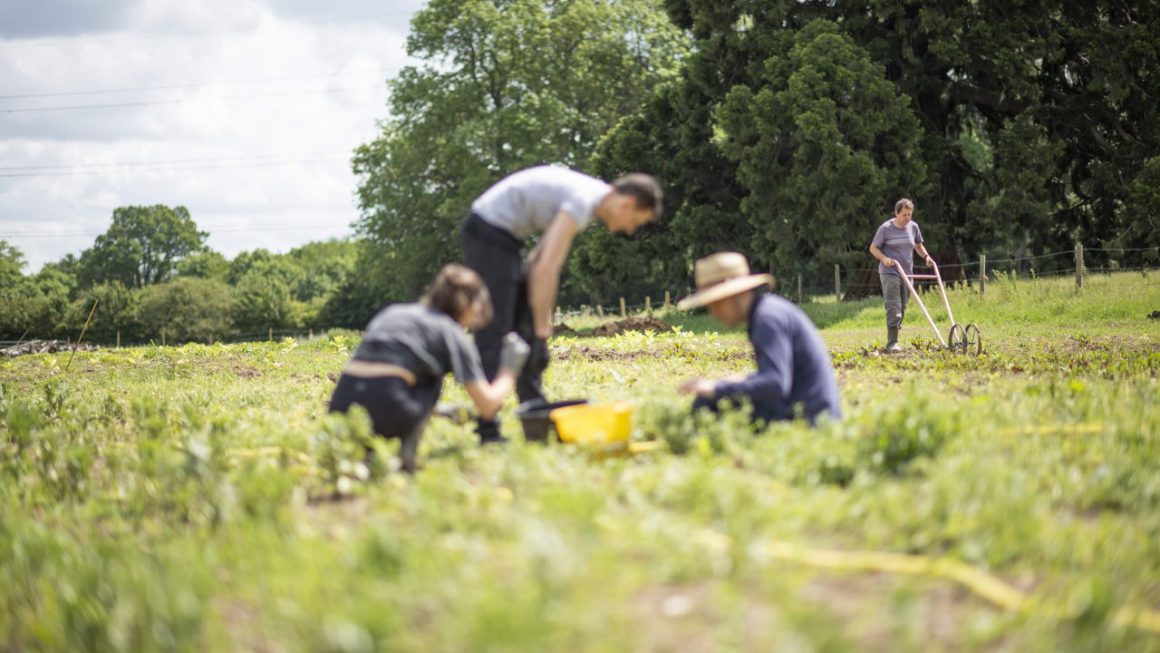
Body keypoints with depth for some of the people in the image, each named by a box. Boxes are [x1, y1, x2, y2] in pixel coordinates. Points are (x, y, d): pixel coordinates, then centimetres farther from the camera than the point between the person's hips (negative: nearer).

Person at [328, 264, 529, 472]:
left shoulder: (393, 312, 29)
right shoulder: (452, 333, 12)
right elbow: (487, 406, 10)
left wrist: (442, 410, 44)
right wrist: (509, 371, 31)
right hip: (387, 409, -5)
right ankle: (407, 454, 9)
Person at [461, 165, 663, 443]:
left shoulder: (592, 194, 9)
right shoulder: (582, 202, -21)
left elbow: (543, 258, 13)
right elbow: (546, 268, -25)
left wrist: (540, 322, 9)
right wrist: (542, 325, -16)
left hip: (502, 235, 10)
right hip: (489, 232, -10)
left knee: (527, 330, 13)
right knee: (493, 334, -13)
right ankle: (488, 432, -14)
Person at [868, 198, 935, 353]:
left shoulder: (913, 227, 7)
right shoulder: (886, 228, -6)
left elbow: (918, 246, 21)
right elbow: (873, 248, -1)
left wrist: (926, 256, 2)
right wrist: (884, 259, -19)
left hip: (907, 273, 6)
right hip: (889, 273, -6)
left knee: (902, 309, 8)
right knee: (893, 308, -15)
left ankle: (893, 340, 17)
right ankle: (892, 343, -16)